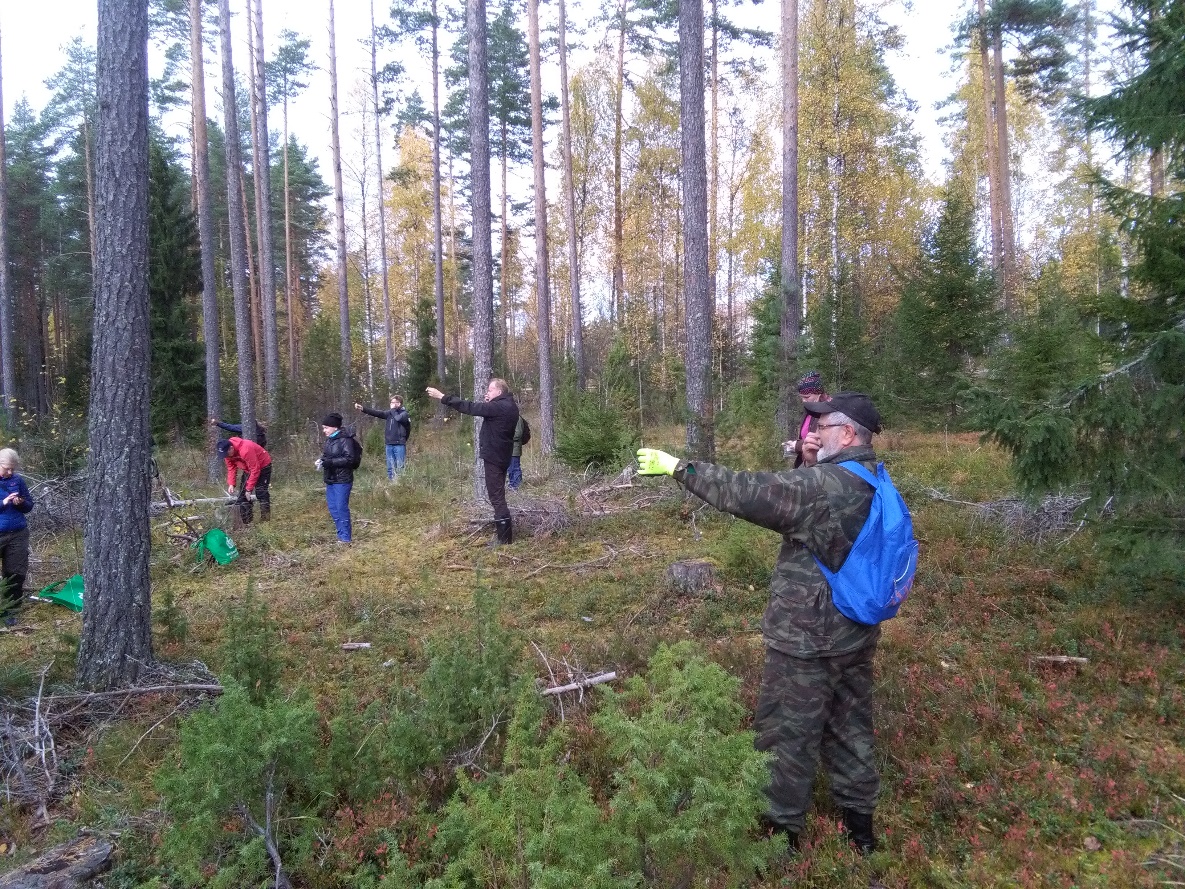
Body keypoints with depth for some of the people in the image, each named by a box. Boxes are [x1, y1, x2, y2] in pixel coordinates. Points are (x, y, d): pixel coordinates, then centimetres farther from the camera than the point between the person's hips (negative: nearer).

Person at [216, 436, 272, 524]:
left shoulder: (245, 450, -37)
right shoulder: (227, 451, -13)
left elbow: (255, 470, -32)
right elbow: (231, 468, -3)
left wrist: (249, 489, -27)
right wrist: (231, 484, -17)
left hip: (263, 466, -8)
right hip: (248, 468, 8)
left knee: (260, 492, -16)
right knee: (243, 493, 2)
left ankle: (265, 518, -11)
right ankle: (246, 521, 5)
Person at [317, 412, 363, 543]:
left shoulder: (345, 440, -16)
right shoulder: (329, 439, 8)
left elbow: (350, 459, -21)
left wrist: (329, 462, -24)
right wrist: (321, 460, 0)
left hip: (342, 480, -9)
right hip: (330, 479, 9)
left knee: (341, 508, -5)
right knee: (333, 508, 13)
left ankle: (346, 537, 4)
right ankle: (341, 534, 25)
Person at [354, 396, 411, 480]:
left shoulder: (404, 413, -1)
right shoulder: (390, 413, 13)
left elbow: (398, 418, -22)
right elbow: (377, 412, 4)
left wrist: (393, 409, -5)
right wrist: (362, 409, -7)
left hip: (399, 445, -6)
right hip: (389, 444, 6)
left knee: (400, 468, -6)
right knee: (390, 468, 7)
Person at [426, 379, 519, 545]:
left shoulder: (500, 406, -20)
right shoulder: (508, 406, 10)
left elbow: (470, 407, -21)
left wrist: (442, 397, -17)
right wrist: (488, 403, 5)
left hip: (494, 456, -10)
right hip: (500, 455, 10)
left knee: (496, 496, -6)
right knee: (497, 495, 18)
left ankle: (504, 537, -2)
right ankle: (504, 531, 26)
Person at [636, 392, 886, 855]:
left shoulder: (821, 485, -25)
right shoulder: (873, 483, 4)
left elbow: (745, 492, -26)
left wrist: (679, 467, -19)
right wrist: (809, 463, -4)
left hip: (807, 639, -8)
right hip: (856, 634, 9)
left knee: (787, 732, 9)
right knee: (850, 726, 21)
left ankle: (781, 825, 24)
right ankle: (859, 818, 37)